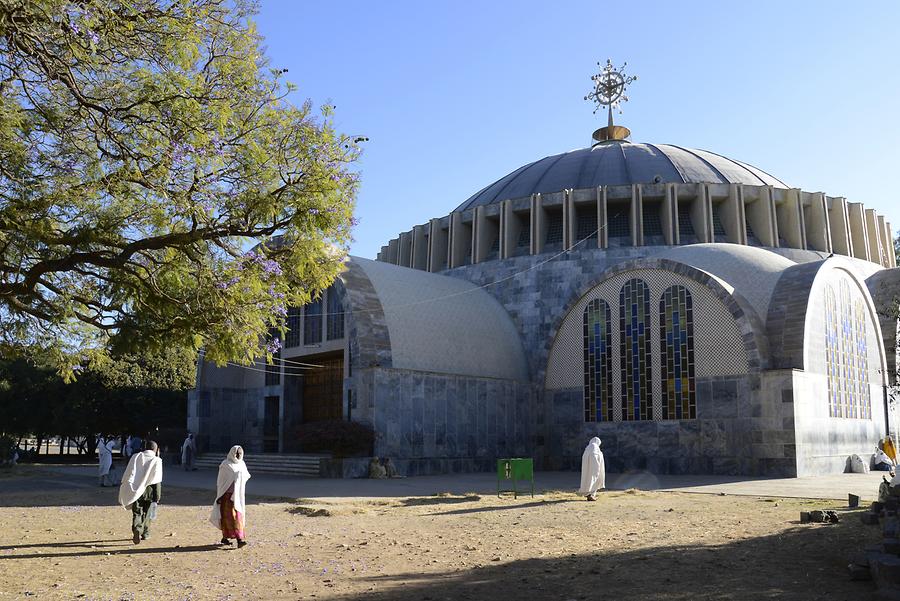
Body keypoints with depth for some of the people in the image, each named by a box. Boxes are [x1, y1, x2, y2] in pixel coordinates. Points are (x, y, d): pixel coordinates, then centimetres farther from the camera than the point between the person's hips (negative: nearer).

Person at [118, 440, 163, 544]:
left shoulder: (136, 457, 3)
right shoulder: (157, 461, -5)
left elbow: (128, 473, 3)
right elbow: (157, 481, -8)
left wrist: (123, 489, 11)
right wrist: (157, 497, -4)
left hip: (135, 489, 1)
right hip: (149, 491, -1)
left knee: (137, 513, 3)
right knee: (146, 513, 16)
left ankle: (136, 530, -20)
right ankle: (145, 533, 24)